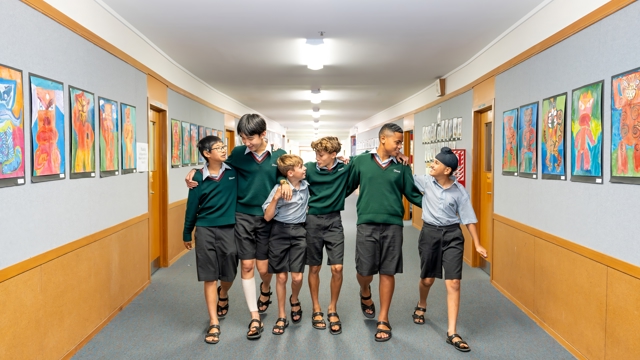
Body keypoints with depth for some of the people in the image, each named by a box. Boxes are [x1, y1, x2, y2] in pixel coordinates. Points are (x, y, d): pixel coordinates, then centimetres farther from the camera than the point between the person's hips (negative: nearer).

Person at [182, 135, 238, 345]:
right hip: (205, 230, -1)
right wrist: (187, 234, 10)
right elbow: (192, 207, 4)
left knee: (228, 275, 10)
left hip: (229, 229, 1)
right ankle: (214, 323, 8)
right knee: (209, 277, 1)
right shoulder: (199, 178, -2)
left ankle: (223, 296, 44)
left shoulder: (234, 170, -2)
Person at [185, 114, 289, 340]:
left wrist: (285, 183, -16)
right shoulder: (238, 153, -2)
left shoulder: (278, 155, -3)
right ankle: (255, 317, 13)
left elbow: (285, 174, 8)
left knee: (263, 268, 5)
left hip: (267, 217, 0)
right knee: (246, 266, 0)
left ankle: (265, 290, 43)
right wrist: (196, 172, -4)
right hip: (243, 216, 0)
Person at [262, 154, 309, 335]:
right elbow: (268, 217, -12)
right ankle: (282, 317, 20)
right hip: (280, 232, -2)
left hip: (299, 232, 3)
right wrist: (275, 198, -25)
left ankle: (294, 301, 29)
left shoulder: (306, 185, 0)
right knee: (281, 277, 5)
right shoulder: (279, 189, -12)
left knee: (297, 277, -4)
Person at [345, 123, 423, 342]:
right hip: (367, 224, -1)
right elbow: (346, 188, 9)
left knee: (388, 272, 4)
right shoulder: (360, 162, 5)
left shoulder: (401, 169, 9)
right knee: (364, 271, 2)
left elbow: (413, 195, 9)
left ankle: (383, 319, 18)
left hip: (393, 225, 1)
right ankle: (365, 294, 39)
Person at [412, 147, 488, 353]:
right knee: (428, 279, 14)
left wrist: (477, 244, -1)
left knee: (453, 283, -6)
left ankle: (451, 333, 0)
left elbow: (468, 218, 0)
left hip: (452, 234, -1)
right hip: (430, 233, 1)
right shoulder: (425, 182, -2)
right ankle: (421, 305, 49)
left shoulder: (459, 191, -5)